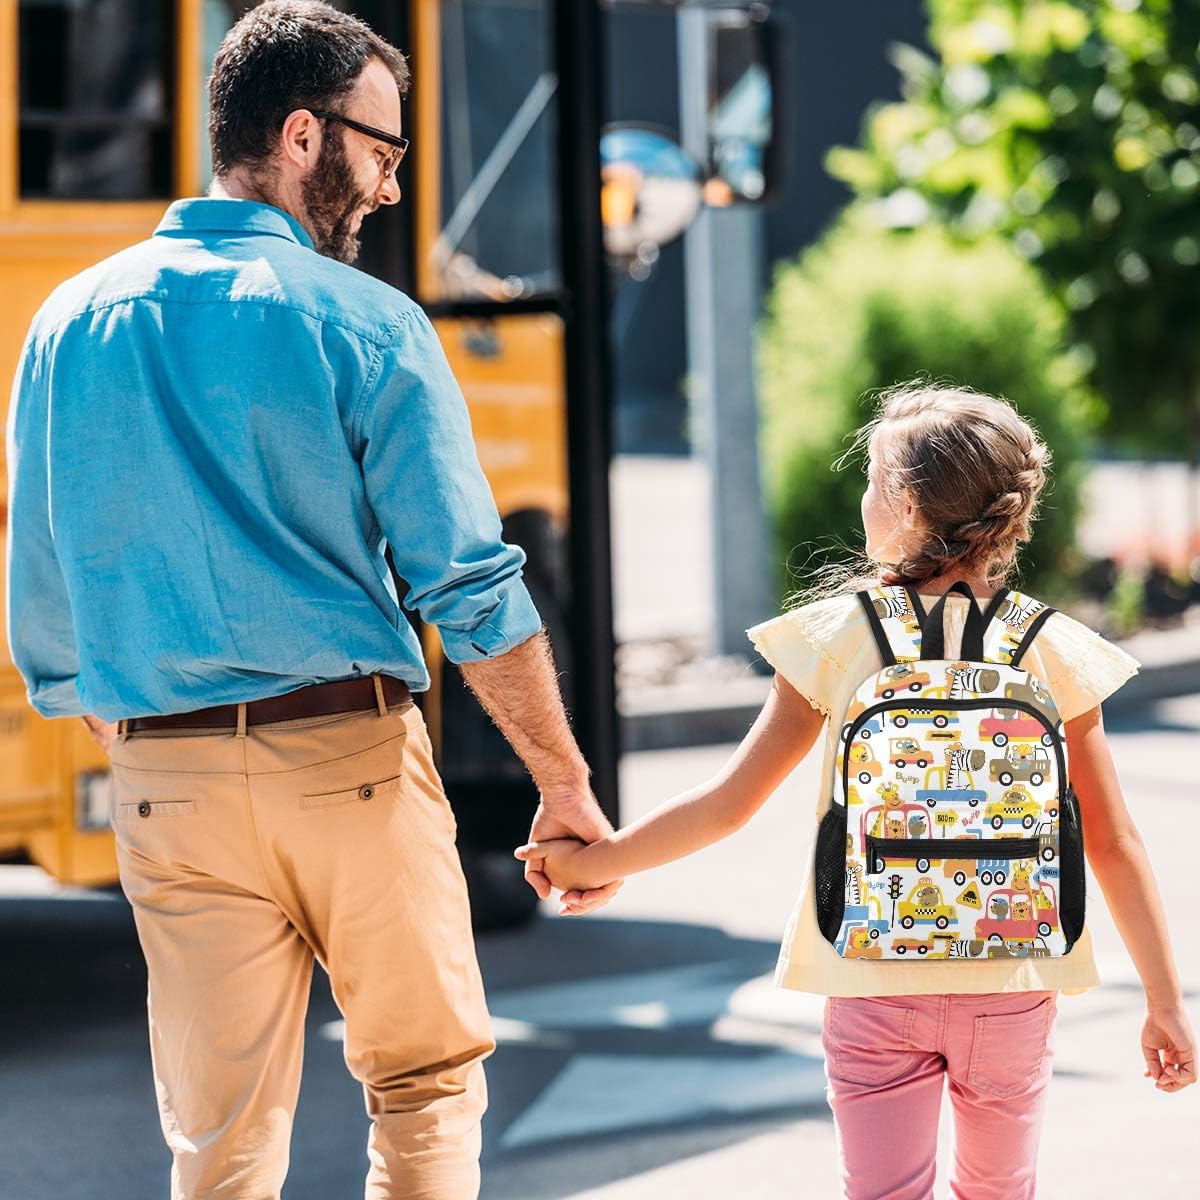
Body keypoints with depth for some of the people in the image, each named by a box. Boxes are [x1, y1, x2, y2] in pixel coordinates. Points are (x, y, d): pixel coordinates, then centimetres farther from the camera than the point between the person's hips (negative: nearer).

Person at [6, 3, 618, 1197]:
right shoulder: (362, 324, -6)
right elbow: (472, 588, -8)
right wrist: (566, 784, 0)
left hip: (168, 782, 3)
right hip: (349, 753, -3)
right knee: (425, 1084, 13)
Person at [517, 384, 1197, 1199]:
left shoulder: (837, 639, -7)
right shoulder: (1051, 650, -4)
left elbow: (729, 804, -3)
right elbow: (1114, 843, -2)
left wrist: (595, 862, 11)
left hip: (875, 986, -1)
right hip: (1012, 988, 1)